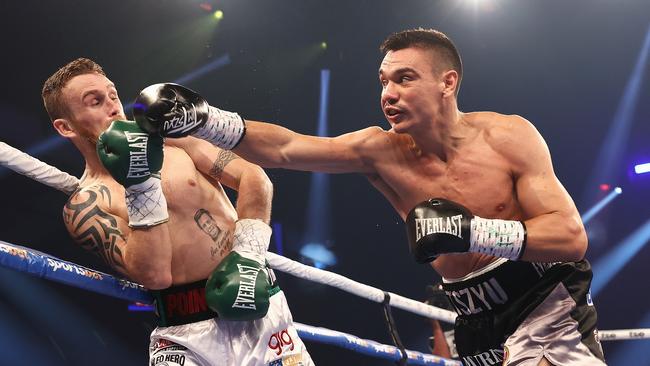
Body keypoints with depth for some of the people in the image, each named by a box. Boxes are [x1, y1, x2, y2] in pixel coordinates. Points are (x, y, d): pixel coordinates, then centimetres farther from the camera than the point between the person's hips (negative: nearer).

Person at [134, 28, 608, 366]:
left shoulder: (508, 137, -12)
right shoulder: (382, 152, -4)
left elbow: (573, 236, -18)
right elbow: (285, 149, -15)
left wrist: (472, 232, -28)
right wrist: (204, 120, -30)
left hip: (551, 309, -4)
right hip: (480, 327, 4)